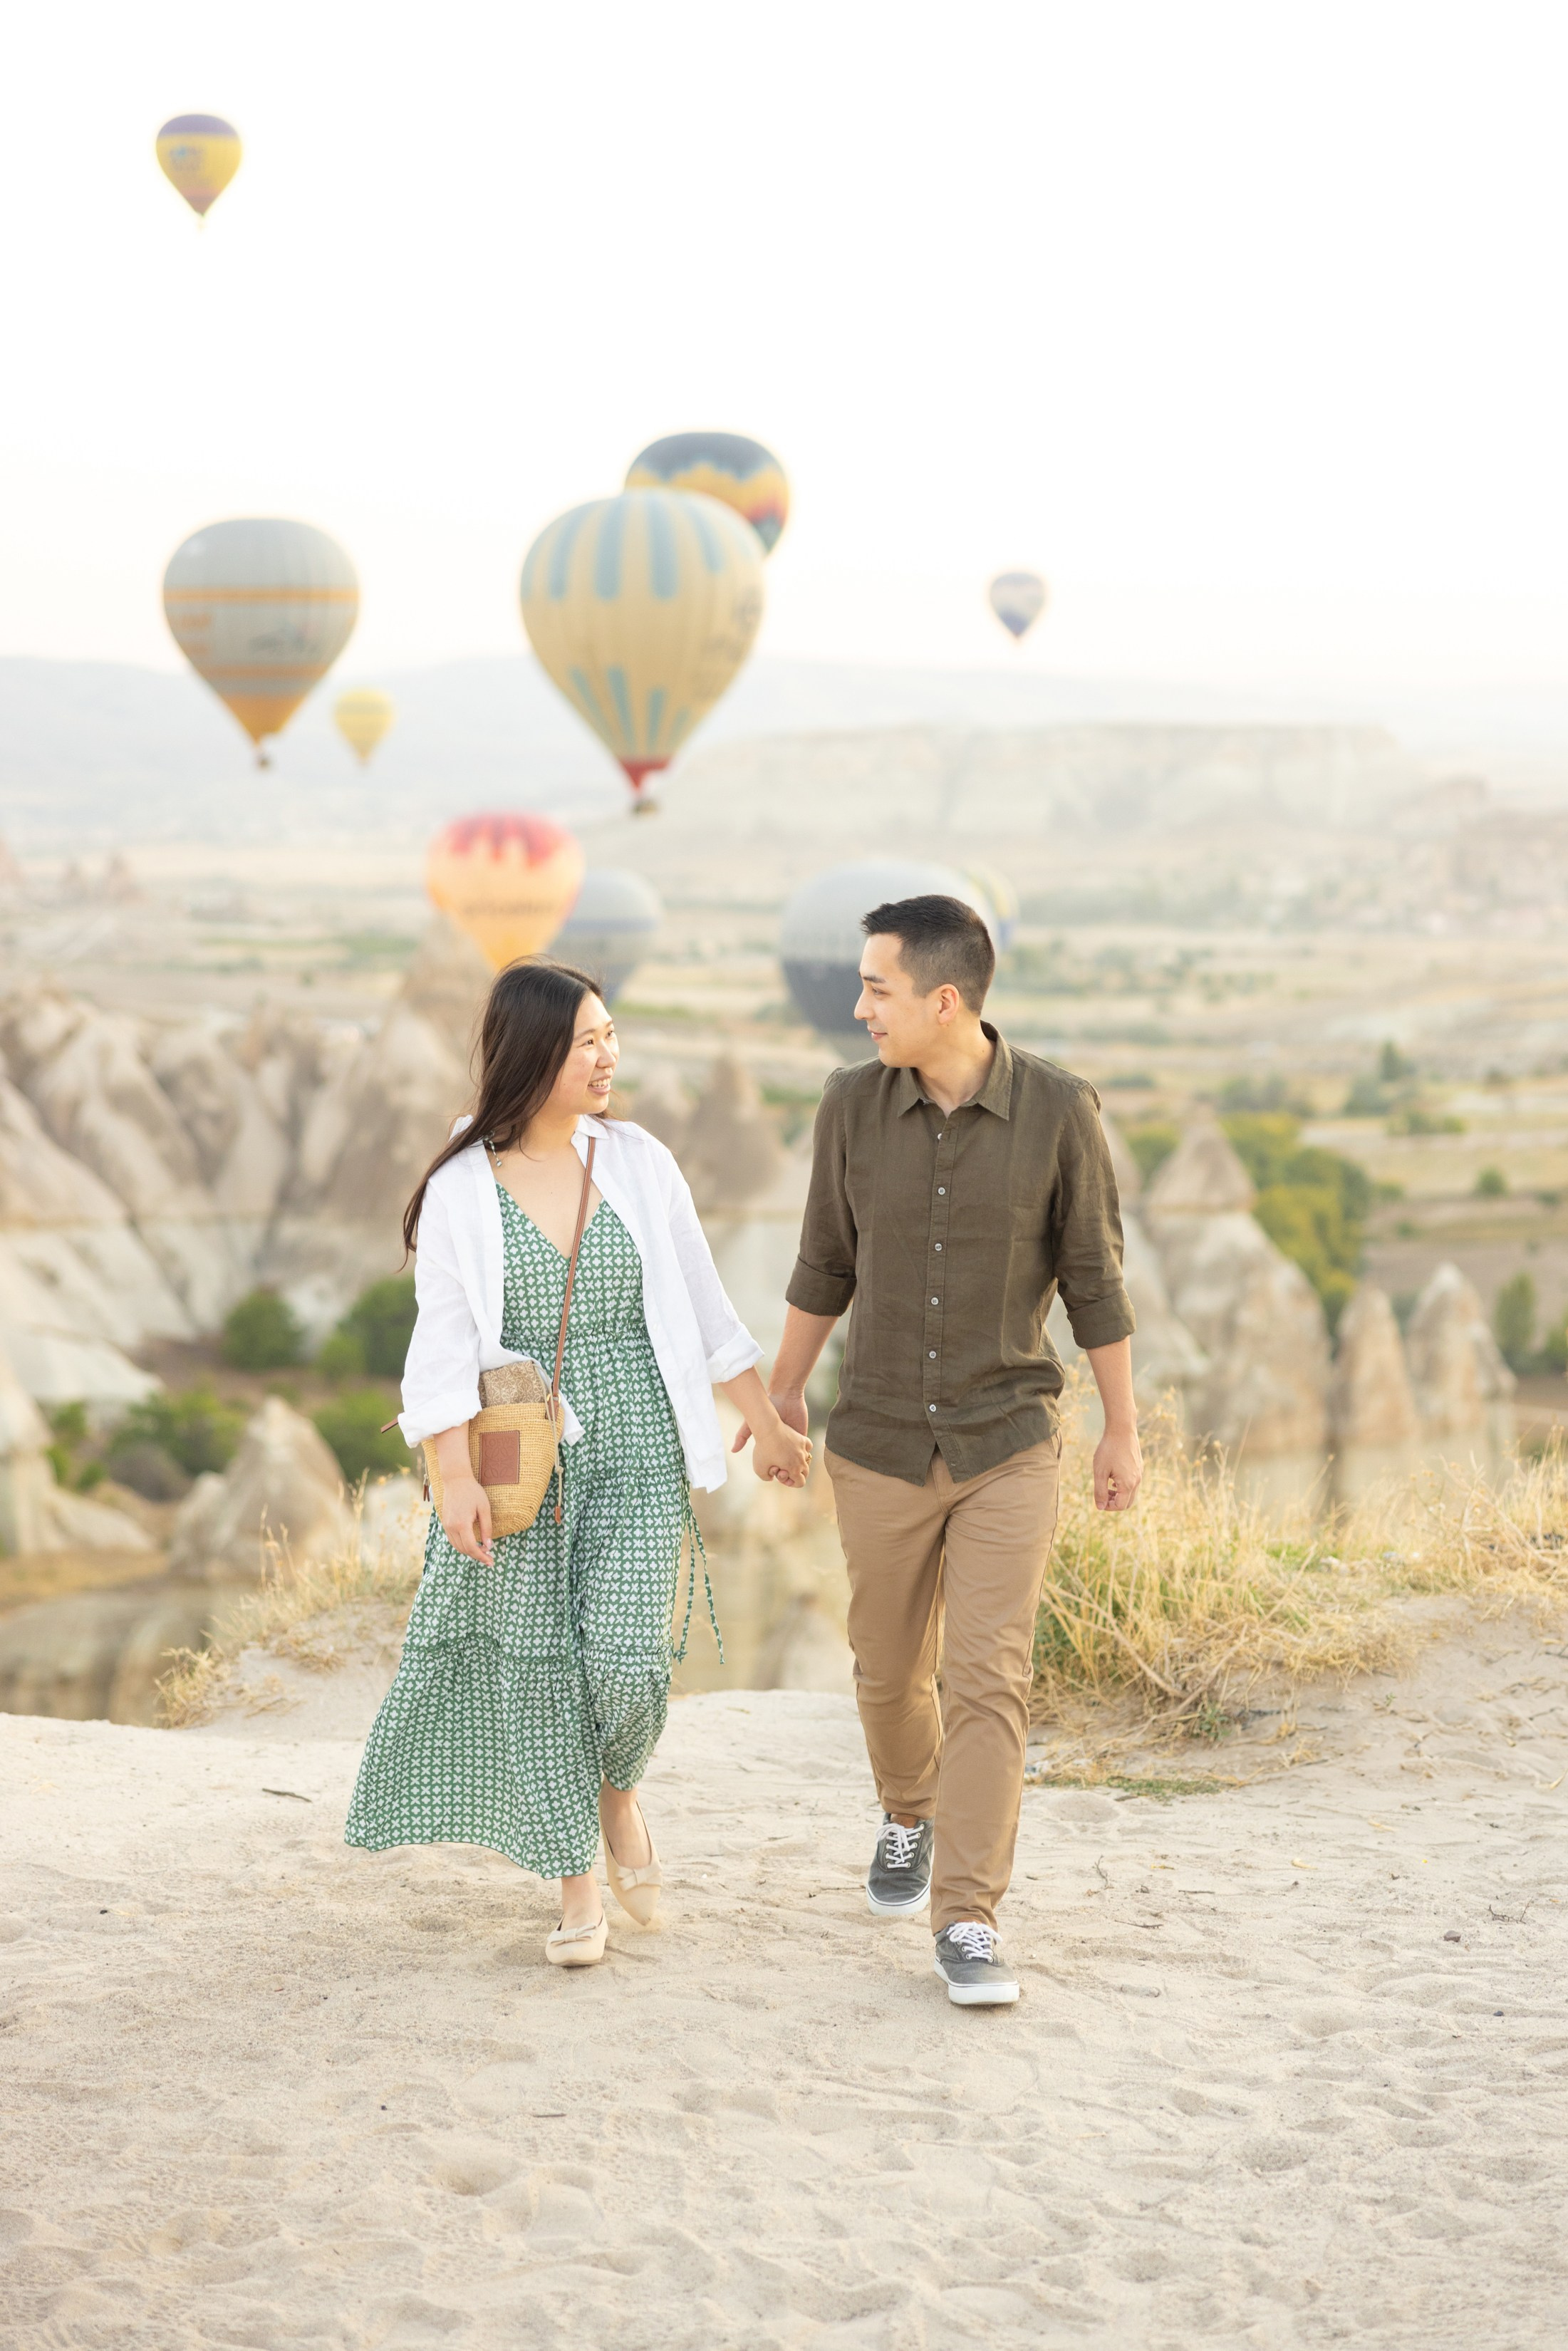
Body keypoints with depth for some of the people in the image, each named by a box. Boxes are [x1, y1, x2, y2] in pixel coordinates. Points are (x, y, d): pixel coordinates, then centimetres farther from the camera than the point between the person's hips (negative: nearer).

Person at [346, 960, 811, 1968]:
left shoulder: (640, 1163, 2)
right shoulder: (460, 1191, -4)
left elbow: (704, 1308, 10)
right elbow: (444, 1347, -5)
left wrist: (769, 1423, 13)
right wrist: (459, 1476, -15)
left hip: (638, 1452, 1)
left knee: (627, 1659, -12)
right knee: (540, 1671, 2)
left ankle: (619, 1792, 22)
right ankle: (580, 1892, 17)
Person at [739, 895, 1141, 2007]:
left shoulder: (1059, 1108, -13)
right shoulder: (854, 1102, -8)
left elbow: (1093, 1273, -3)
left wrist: (1124, 1431, 1)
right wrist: (784, 1394, 15)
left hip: (1010, 1446, -2)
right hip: (881, 1445, 2)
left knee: (988, 1681, -12)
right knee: (891, 1673, 15)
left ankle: (968, 1924, -6)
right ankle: (912, 1813, 46)